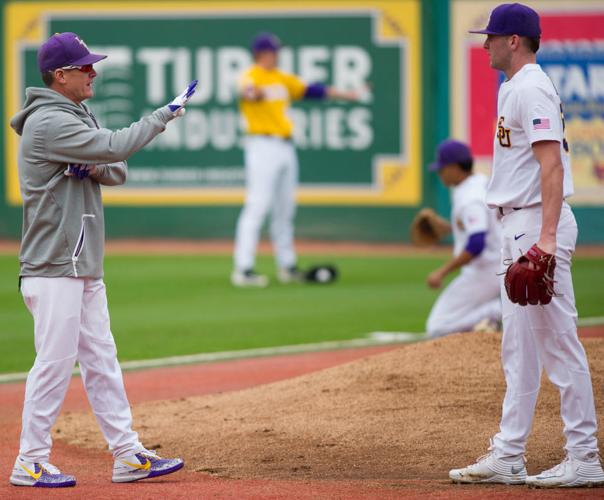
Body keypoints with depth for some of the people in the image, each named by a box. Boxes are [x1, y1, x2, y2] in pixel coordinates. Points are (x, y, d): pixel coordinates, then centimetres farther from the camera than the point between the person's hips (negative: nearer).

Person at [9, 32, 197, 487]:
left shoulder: (78, 117, 16)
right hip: (53, 267, -10)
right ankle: (31, 463, 0)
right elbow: (116, 146, -24)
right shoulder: (49, 123, -16)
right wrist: (166, 114, -14)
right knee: (55, 361, -7)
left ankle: (128, 456, 11)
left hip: (84, 267, 10)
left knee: (101, 360, 9)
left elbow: (118, 171, 15)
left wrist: (94, 167, -8)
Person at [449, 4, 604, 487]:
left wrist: (546, 236, -32)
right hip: (519, 227, 11)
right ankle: (508, 457, 17)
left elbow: (552, 165, -23)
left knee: (558, 342, -9)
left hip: (538, 225, -11)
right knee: (519, 347, 12)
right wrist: (528, 235, 18)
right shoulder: (513, 89, 18)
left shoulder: (532, 90, -14)